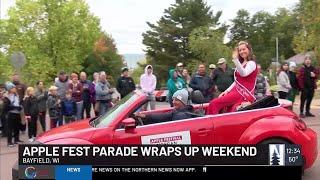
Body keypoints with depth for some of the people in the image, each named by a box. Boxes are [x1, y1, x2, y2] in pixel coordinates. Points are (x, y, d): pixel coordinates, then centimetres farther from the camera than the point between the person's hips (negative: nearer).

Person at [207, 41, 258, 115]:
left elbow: (244, 74, -25)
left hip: (244, 93, -9)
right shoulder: (242, 64, 23)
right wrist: (227, 91, 13)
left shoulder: (251, 63, -4)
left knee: (214, 104, -21)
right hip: (236, 91, 9)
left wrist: (235, 59, -31)